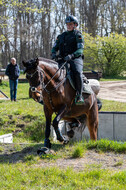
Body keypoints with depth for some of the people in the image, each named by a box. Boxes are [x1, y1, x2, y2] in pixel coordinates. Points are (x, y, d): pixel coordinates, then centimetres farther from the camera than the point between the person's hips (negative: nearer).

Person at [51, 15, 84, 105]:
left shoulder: (78, 35, 4)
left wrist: (71, 55, -27)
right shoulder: (61, 36, 21)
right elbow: (55, 47, 20)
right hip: (63, 60, 5)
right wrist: (54, 53, -5)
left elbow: (80, 50, -8)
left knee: (77, 72, -35)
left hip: (75, 58, -5)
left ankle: (79, 95, -33)